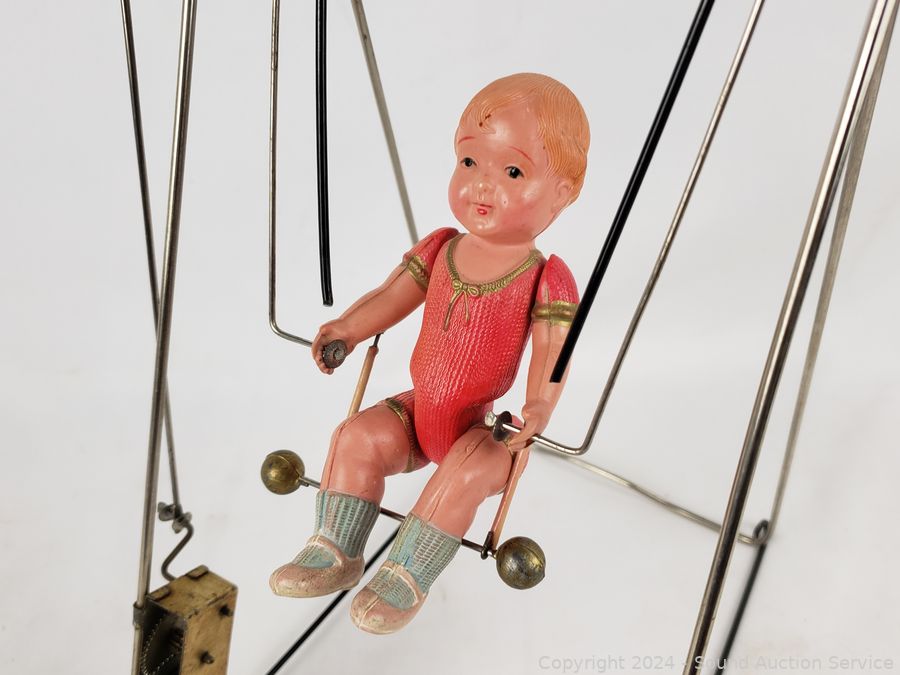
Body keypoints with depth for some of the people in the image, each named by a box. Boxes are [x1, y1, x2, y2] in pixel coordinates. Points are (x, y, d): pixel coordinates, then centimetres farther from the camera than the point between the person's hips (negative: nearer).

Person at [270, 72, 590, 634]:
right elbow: (392, 297, 0)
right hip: (419, 410, 5)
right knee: (358, 438, -13)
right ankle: (336, 554, 0)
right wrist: (348, 328, -17)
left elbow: (552, 354, -22)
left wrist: (539, 406, -40)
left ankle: (407, 577, -14)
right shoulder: (440, 250, -3)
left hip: (482, 425, -4)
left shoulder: (547, 281, -17)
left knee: (465, 473, -30)